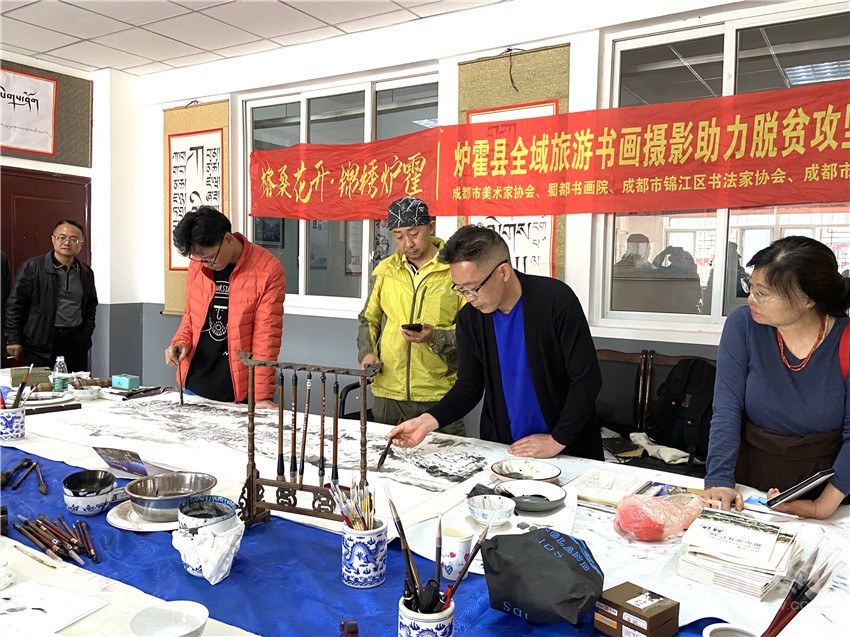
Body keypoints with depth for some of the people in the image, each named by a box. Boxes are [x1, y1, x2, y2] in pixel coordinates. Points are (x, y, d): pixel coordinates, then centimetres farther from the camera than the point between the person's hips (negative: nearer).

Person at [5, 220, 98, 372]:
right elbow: (15, 304, -3)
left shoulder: (86, 273, 11)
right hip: (40, 342, -4)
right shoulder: (32, 267, -3)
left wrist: (87, 332, 10)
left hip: (76, 343, 4)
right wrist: (13, 339, -6)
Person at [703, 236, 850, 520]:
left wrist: (823, 508, -17)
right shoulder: (743, 323, -11)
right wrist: (719, 480, -21)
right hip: (748, 472, 1)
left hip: (821, 476, 0)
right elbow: (727, 408, -13)